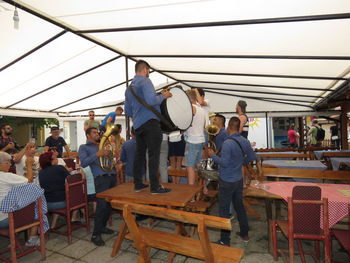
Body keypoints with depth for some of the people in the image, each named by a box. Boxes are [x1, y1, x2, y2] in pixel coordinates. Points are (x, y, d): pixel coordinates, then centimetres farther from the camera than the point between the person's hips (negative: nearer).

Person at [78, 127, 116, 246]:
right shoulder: (84, 147, 8)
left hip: (112, 176, 6)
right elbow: (83, 163, -8)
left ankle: (102, 226, 27)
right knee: (102, 205, -12)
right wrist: (97, 155, -18)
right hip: (101, 178, -6)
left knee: (110, 204, 10)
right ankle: (96, 234, -1)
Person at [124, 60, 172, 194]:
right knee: (154, 154, -5)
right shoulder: (145, 81, -6)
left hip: (138, 125, 8)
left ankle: (138, 184, 19)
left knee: (139, 154, 12)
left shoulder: (129, 88, 20)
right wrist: (163, 96, -6)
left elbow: (128, 111, 23)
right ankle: (155, 186, -2)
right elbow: (151, 100, -22)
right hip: (150, 121, -8)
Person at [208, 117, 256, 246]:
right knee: (239, 206, 22)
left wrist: (213, 155, -10)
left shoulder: (228, 143, -24)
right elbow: (252, 157, 10)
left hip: (227, 181, -7)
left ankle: (225, 241, 15)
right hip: (239, 179, 7)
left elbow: (224, 163, -23)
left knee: (224, 210, 5)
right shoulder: (245, 141, 0)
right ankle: (244, 234, 37)